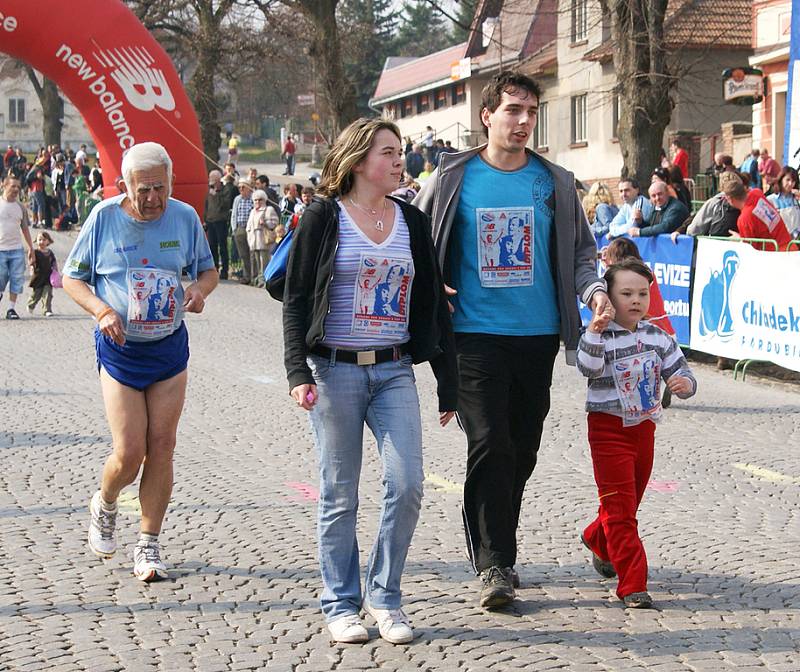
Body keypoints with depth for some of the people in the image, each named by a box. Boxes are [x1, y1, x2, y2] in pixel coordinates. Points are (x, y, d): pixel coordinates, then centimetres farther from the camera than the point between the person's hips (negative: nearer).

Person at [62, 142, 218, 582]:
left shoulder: (185, 217, -1)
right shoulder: (104, 218, -7)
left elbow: (207, 269, 12)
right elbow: (71, 278, 1)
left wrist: (200, 288, -12)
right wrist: (102, 311, -18)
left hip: (170, 348, 2)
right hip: (119, 349, -2)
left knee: (161, 449, 0)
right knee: (129, 454, -7)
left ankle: (148, 545, 13)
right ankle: (104, 506, 27)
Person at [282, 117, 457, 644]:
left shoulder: (412, 221, 10)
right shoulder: (324, 217, -1)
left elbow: (432, 302, 13)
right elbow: (296, 299, -2)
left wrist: (448, 384, 11)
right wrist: (298, 373, -14)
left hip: (394, 371, 3)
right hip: (335, 371, -3)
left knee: (407, 486, -7)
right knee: (340, 496, 3)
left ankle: (385, 597, 11)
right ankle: (342, 605, 16)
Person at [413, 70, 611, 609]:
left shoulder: (555, 183, 7)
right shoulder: (453, 178, 2)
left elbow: (581, 248, 15)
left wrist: (592, 288, -4)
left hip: (538, 336, 3)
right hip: (476, 336, -3)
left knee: (522, 452, 10)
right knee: (490, 446, -12)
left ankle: (498, 549, 26)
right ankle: (495, 564, -6)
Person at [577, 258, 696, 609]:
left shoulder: (658, 337, 4)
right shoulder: (600, 336, -12)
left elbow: (680, 370, 8)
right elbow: (588, 368, -29)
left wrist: (685, 383, -15)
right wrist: (594, 332, -42)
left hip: (644, 427, 6)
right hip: (608, 429, -6)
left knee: (630, 501, 20)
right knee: (619, 506, -8)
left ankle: (598, 540, 50)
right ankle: (633, 585, -8)